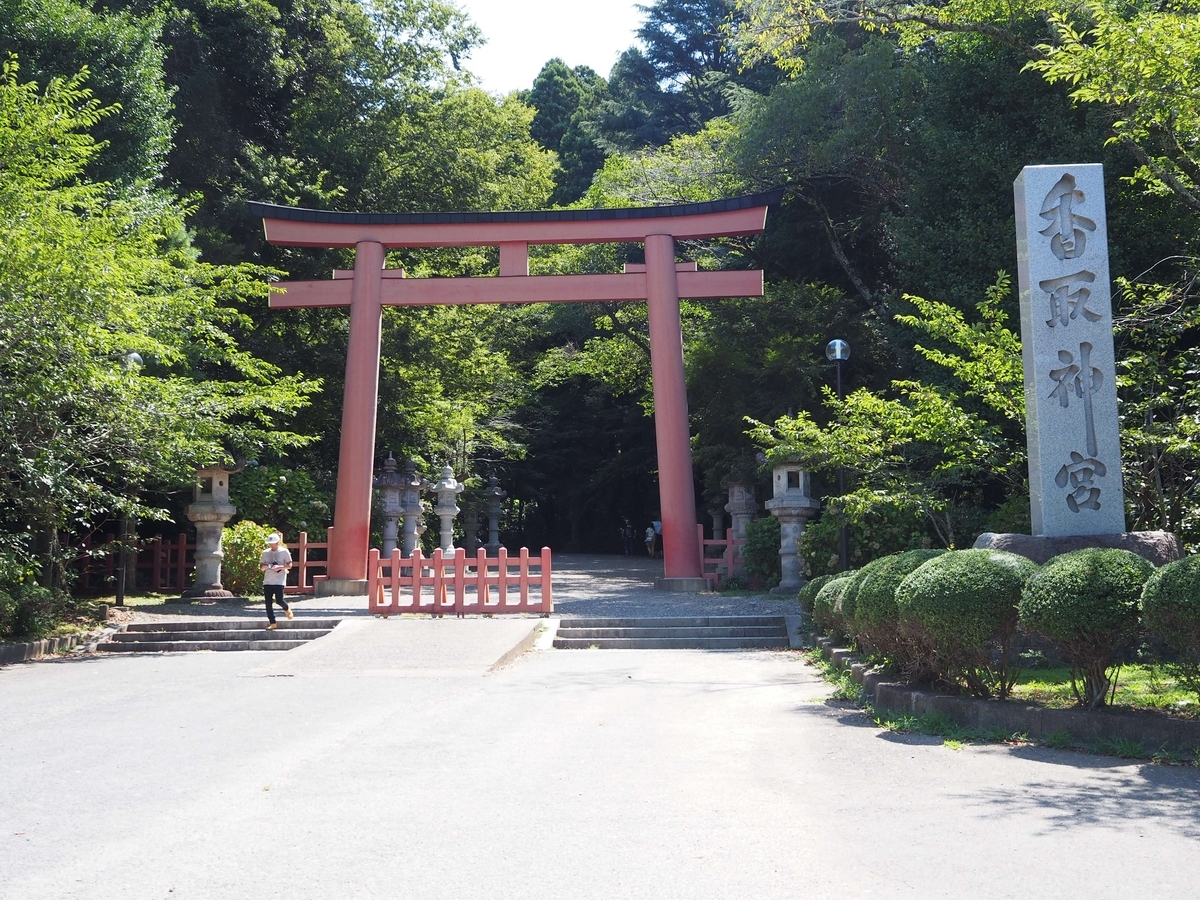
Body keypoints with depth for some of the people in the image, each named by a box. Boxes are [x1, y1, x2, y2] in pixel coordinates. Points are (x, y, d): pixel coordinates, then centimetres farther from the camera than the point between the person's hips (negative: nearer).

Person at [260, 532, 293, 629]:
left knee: (279, 600, -12)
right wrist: (265, 566, -9)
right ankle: (272, 623, 9)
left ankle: (287, 609, 23)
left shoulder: (284, 551, -2)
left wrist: (280, 567, -19)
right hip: (267, 581, 4)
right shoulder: (265, 552, 10)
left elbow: (289, 565, -2)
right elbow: (262, 566, 15)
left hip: (279, 581, -4)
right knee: (268, 602, 0)